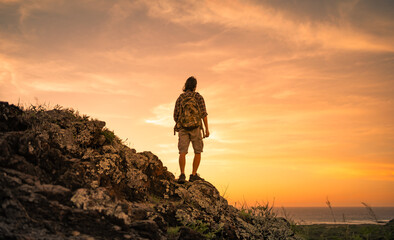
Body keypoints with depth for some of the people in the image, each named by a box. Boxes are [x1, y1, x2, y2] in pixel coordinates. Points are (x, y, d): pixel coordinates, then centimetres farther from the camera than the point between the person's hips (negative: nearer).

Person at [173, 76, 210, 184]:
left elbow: (175, 116, 8)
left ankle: (182, 175, -21)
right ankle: (193, 175, 4)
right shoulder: (198, 97, 2)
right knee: (198, 152, 10)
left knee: (182, 152, -5)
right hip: (195, 128, -2)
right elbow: (203, 114, -6)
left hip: (183, 128, 2)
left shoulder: (180, 98, 10)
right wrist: (207, 129, -5)